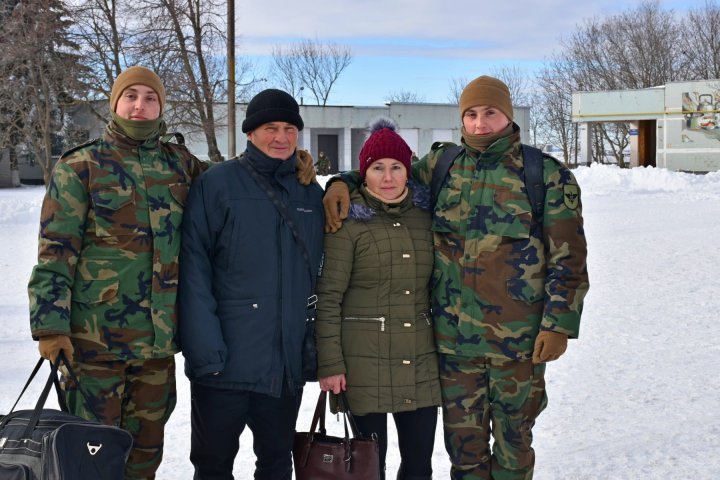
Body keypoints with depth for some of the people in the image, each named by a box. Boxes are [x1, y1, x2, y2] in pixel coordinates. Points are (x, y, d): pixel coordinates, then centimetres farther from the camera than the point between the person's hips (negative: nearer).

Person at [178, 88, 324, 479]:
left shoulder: (312, 193, 10)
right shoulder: (216, 184, -5)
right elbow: (194, 270, -11)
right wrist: (204, 348, -19)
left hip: (288, 362, 4)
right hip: (225, 359, -4)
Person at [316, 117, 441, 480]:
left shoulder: (425, 214, 10)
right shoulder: (349, 220, -4)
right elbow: (328, 296, -6)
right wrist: (330, 364, -11)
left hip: (421, 361, 4)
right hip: (365, 361, -4)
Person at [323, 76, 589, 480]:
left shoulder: (548, 175, -3)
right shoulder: (443, 165, 5)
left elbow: (569, 259, -3)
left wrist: (559, 324, -8)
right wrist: (342, 184, -3)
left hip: (519, 337, -2)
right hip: (454, 335, 3)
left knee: (513, 438, 12)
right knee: (463, 441, 11)